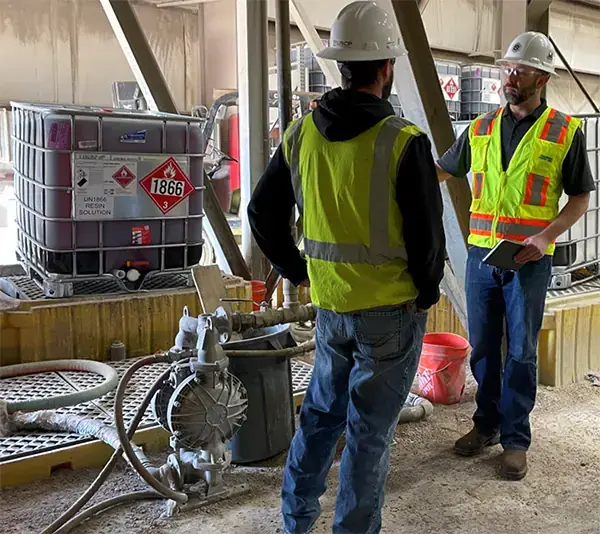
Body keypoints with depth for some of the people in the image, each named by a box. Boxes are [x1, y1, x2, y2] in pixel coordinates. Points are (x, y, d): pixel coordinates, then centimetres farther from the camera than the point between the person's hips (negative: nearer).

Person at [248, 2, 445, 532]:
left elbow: (263, 212, 6)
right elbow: (428, 235, -15)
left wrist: (296, 271, 15)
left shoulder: (301, 135, -2)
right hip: (392, 311, -5)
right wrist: (426, 292, 3)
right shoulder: (404, 143, -18)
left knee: (321, 412, 22)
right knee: (369, 429, 9)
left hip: (330, 308, 5)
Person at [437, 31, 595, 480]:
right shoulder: (480, 130, 8)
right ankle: (487, 423, 28)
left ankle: (516, 439, 16)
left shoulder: (565, 131, -2)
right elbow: (442, 171, 18)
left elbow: (581, 197, 1)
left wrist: (545, 237, -13)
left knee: (521, 352, 4)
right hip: (481, 256, 4)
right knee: (483, 348, 12)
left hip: (529, 261, -3)